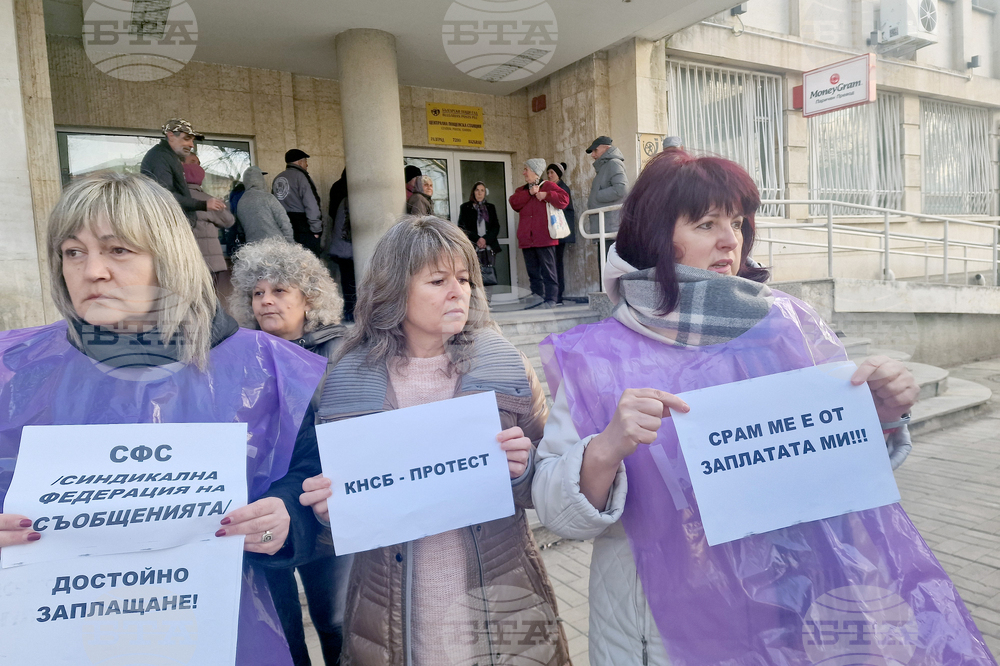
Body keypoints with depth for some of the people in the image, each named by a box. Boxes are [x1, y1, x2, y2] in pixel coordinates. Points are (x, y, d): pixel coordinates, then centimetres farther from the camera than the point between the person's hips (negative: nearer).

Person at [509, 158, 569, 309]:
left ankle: (551, 299, -3)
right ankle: (537, 295, 16)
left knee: (548, 271, -5)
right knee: (533, 271, 9)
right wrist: (529, 193, -8)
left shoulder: (548, 186, 3)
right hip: (527, 239, 6)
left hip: (544, 239, -6)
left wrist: (546, 195, -16)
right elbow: (514, 203, -1)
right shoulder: (521, 190, 19)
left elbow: (564, 199, -10)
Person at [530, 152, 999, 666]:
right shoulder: (598, 356, -13)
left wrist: (882, 415, -13)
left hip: (790, 605, 3)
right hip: (671, 621, -2)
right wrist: (606, 450, -33)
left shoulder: (787, 326, -6)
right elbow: (556, 513, -15)